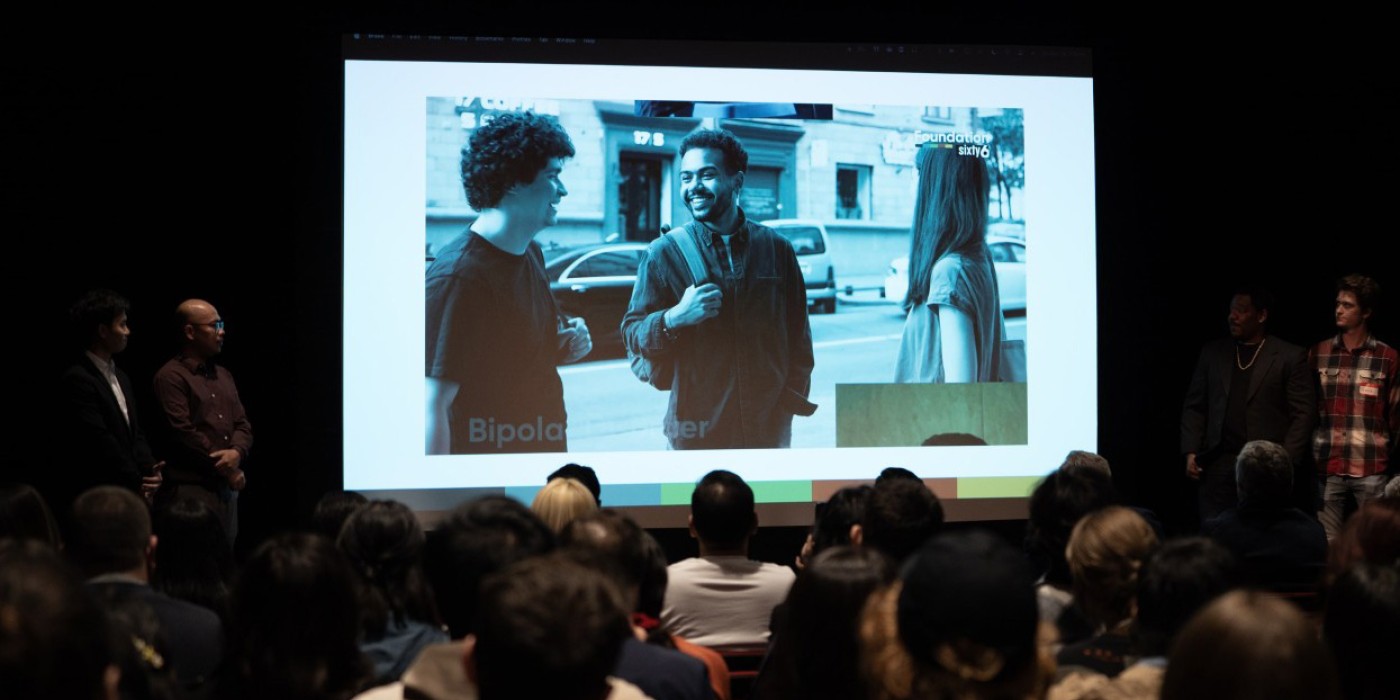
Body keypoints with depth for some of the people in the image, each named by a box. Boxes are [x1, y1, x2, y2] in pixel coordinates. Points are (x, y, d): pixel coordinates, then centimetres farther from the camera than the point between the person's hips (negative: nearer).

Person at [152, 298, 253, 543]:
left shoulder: (223, 376, 19)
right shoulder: (171, 376, -6)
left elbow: (243, 425, 14)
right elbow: (184, 432, -13)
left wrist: (236, 453, -9)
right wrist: (226, 469, -8)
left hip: (228, 488, 7)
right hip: (192, 489, -7)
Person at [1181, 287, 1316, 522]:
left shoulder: (1290, 356, 2)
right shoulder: (1212, 352, 12)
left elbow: (1303, 413, -2)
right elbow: (1194, 406, 13)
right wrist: (1190, 452, 2)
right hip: (1218, 465, 3)